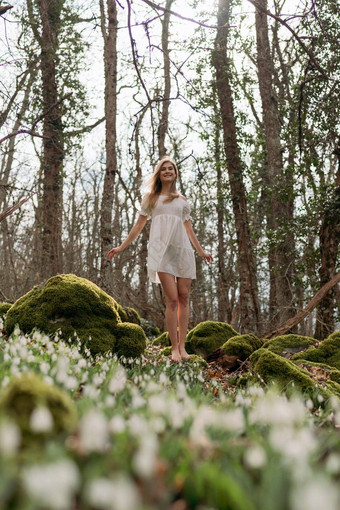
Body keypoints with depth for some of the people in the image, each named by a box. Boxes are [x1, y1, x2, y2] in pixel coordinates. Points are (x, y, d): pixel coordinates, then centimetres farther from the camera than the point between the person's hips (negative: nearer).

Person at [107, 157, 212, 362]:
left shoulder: (182, 201, 21)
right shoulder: (150, 198, 15)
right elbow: (139, 226, 16)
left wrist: (201, 251, 26)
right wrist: (121, 247, 12)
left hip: (183, 249, 3)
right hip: (162, 250, -3)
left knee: (184, 297, -3)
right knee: (172, 299, -12)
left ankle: (182, 346, 1)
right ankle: (174, 347, -8)